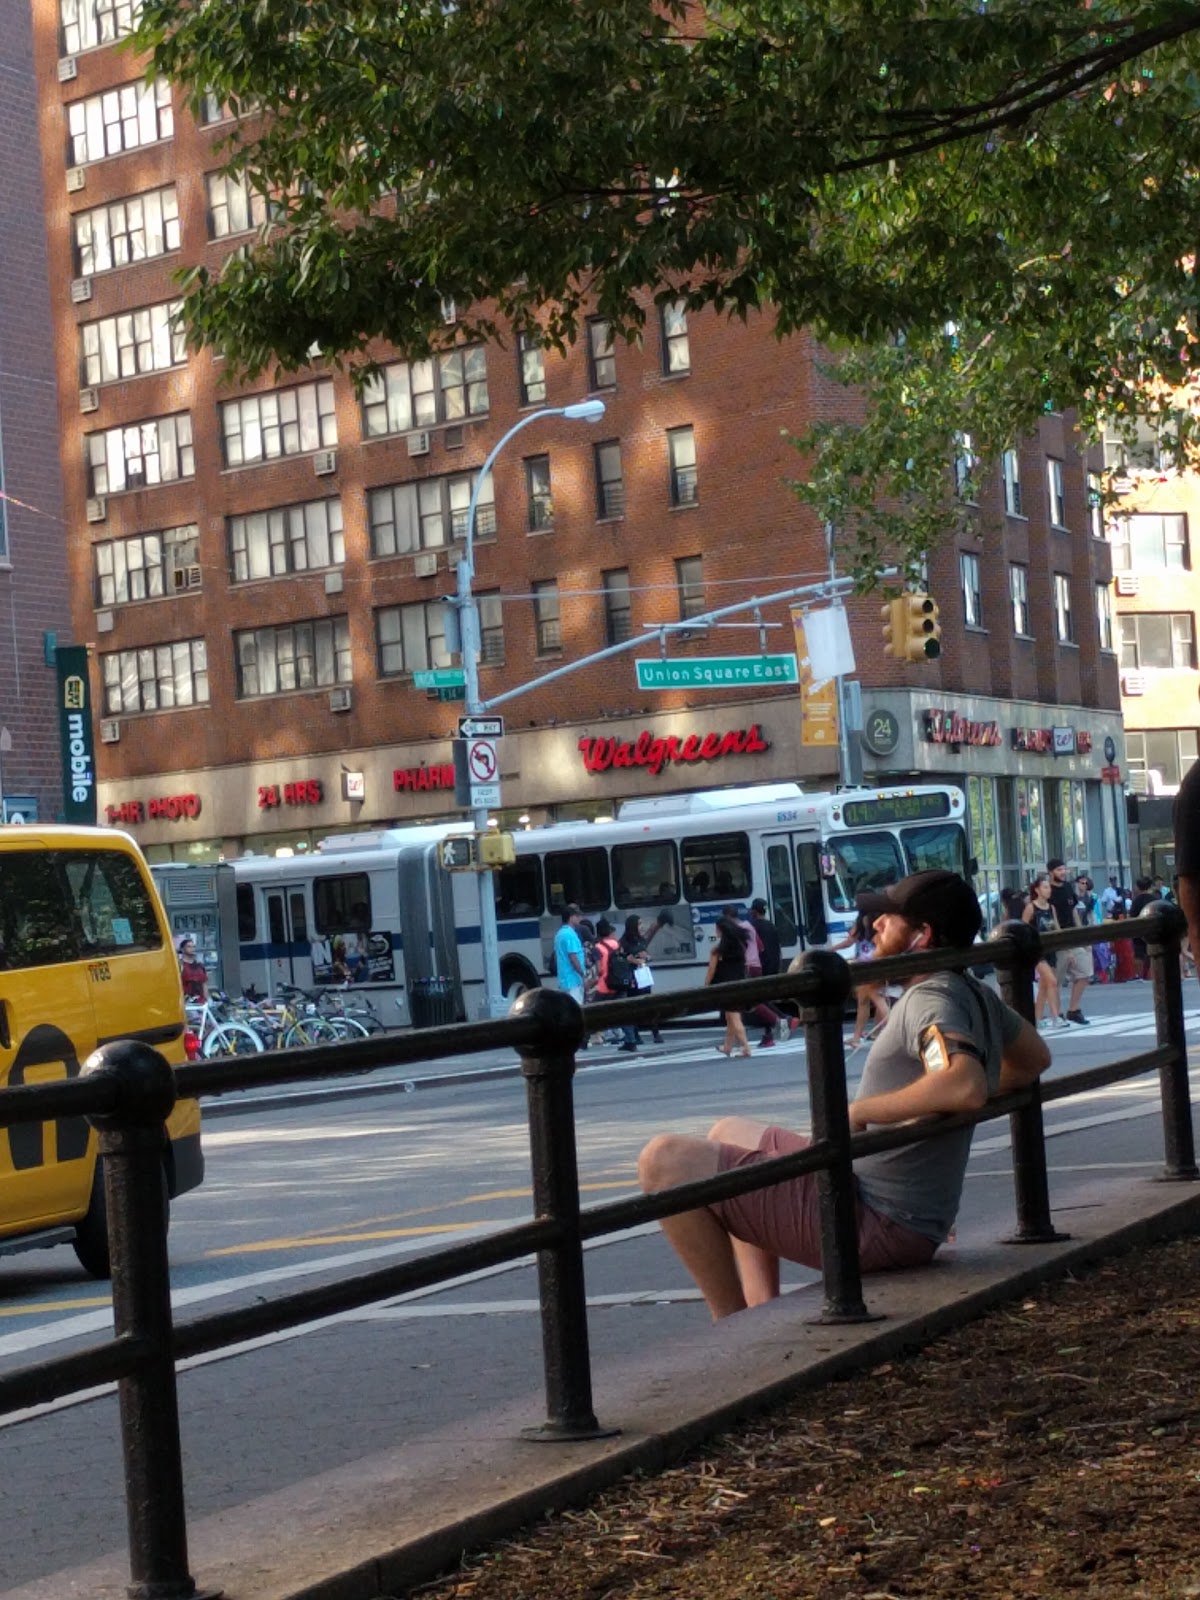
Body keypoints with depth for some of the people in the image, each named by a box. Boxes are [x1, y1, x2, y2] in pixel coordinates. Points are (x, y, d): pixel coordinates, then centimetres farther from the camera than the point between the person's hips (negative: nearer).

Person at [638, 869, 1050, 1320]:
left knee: (665, 1159, -14)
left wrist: (860, 1109, -24)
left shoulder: (931, 1000, -18)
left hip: (874, 1224, -11)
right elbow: (1035, 1059, 29)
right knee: (728, 1133, 29)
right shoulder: (977, 996, 10)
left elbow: (965, 1087, -38)